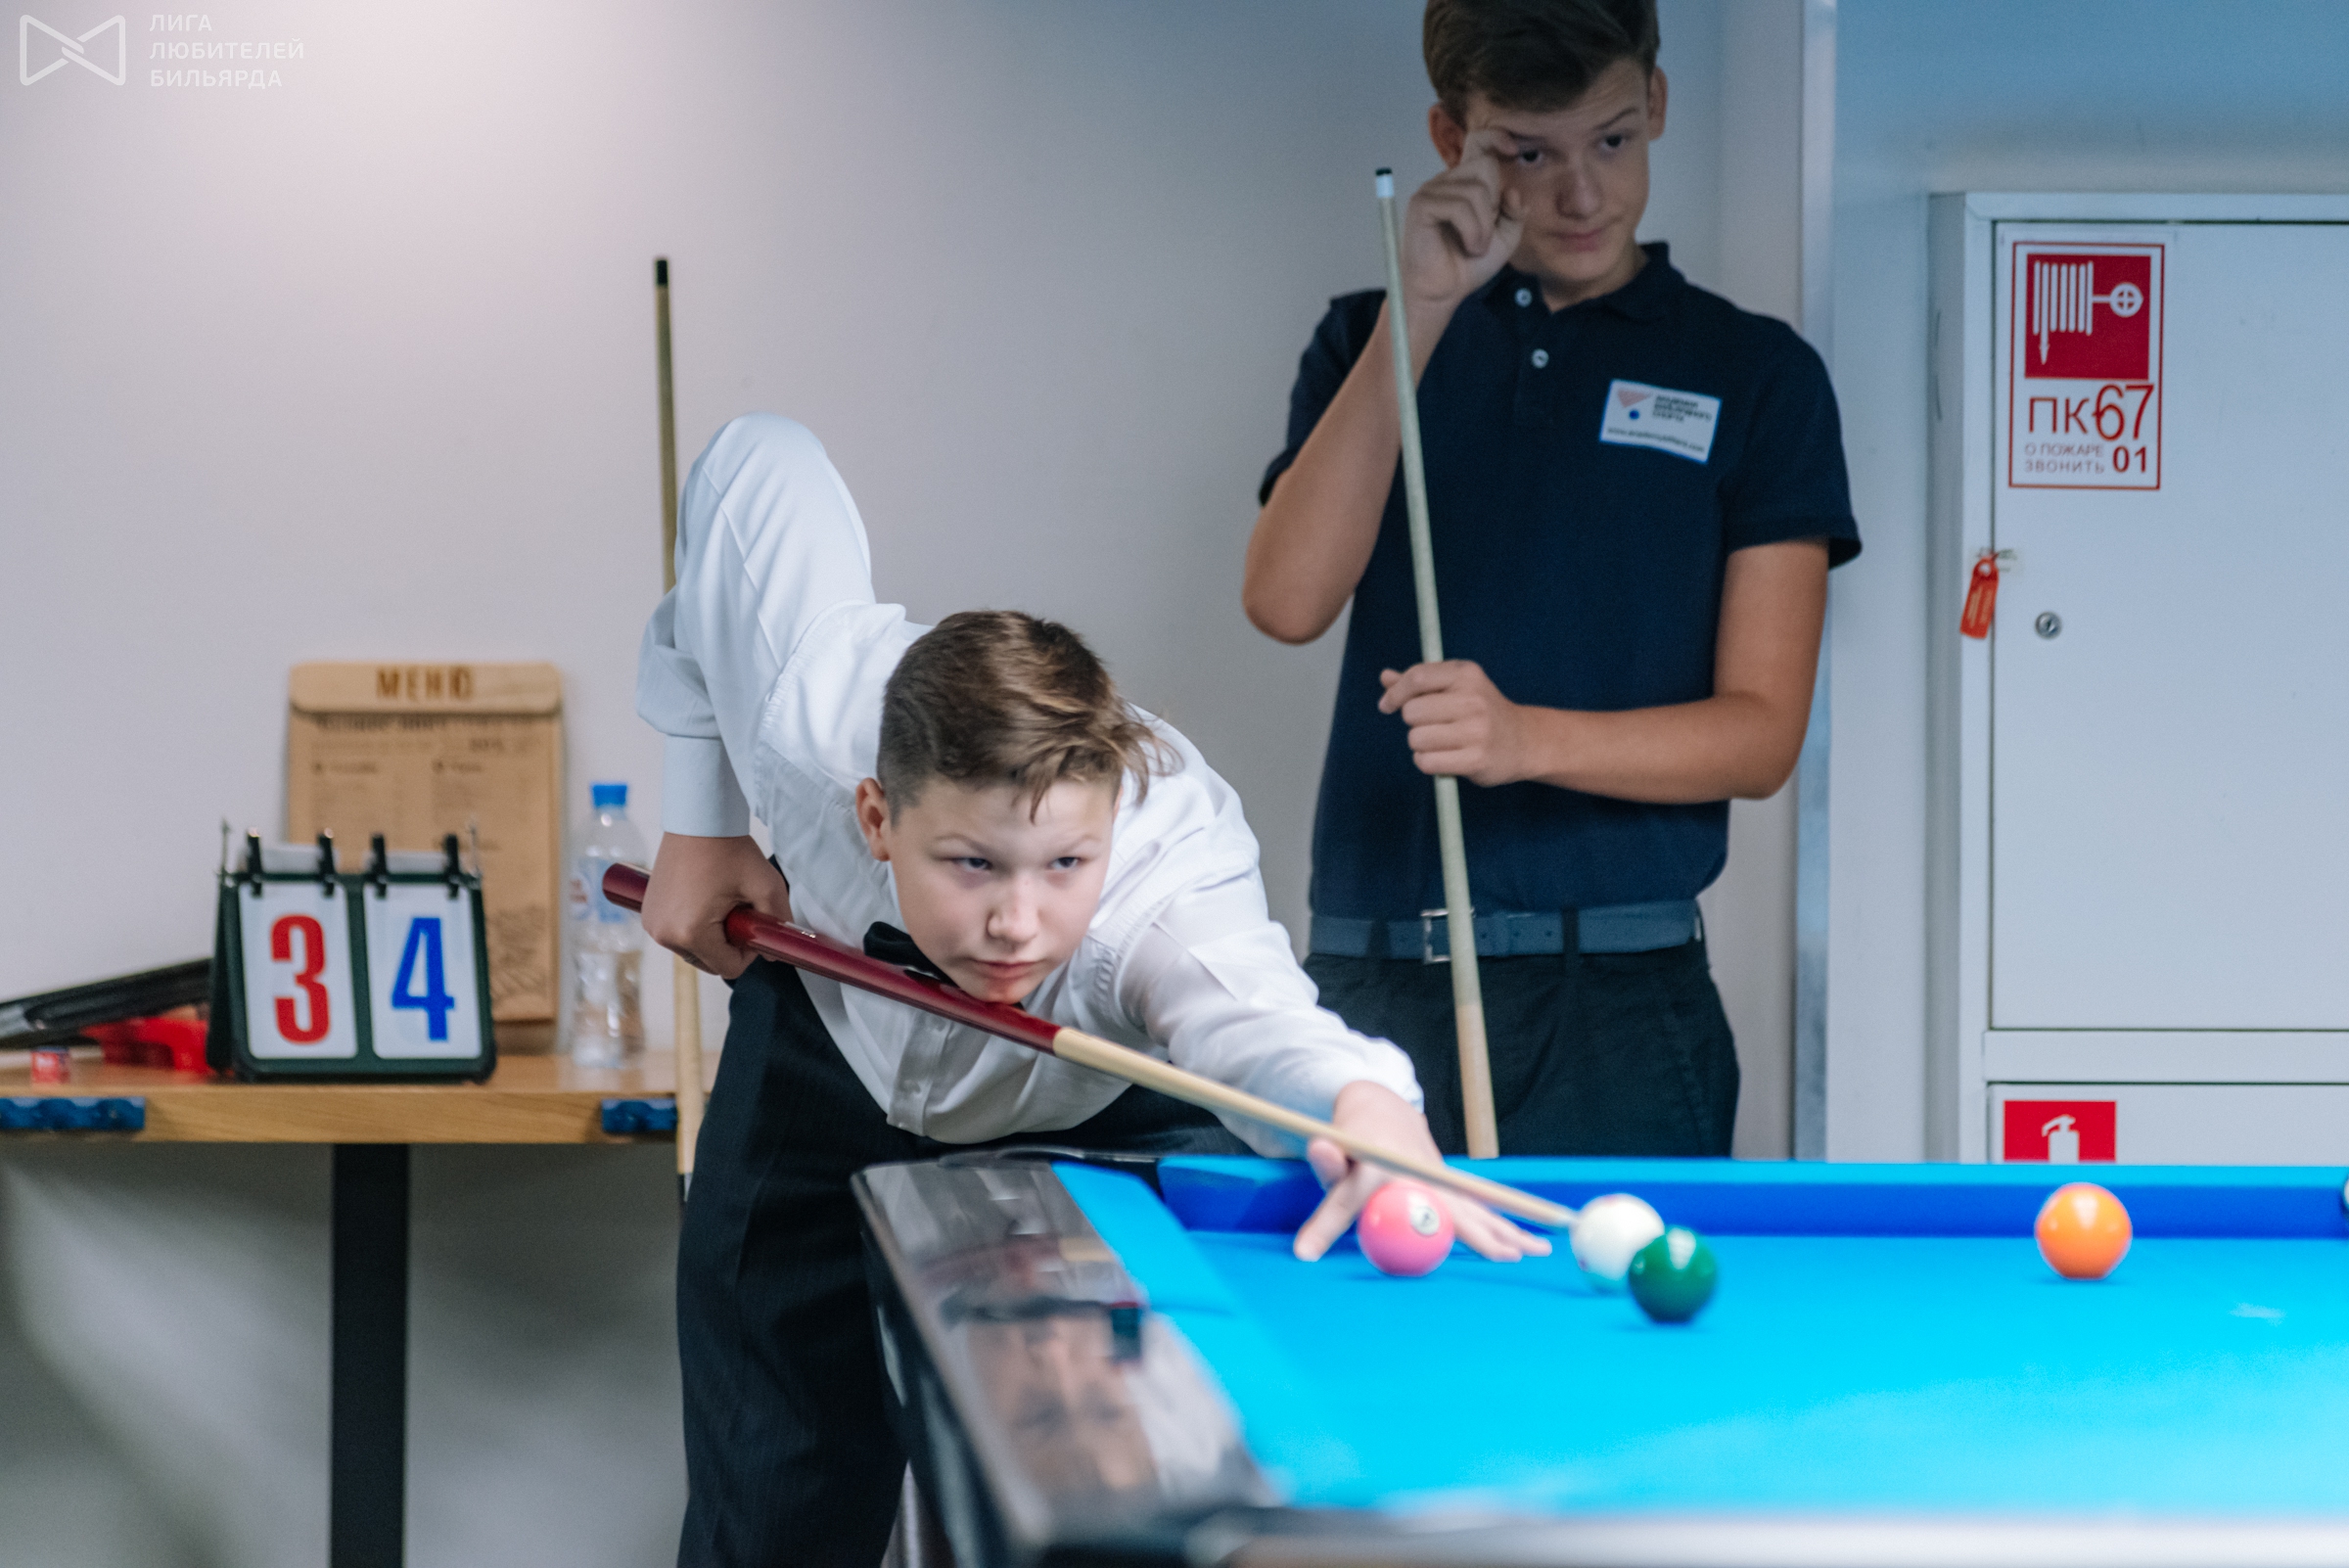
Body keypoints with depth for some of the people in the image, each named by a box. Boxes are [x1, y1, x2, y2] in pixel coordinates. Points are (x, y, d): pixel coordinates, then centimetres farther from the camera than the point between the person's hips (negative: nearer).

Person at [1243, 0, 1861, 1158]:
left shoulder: (1753, 374, 5)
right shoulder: (1372, 345, 12)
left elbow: (1761, 734, -1)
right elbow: (1287, 599, -6)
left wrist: (1526, 738, -19)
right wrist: (1422, 311, -10)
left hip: (1620, 1003, -2)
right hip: (1372, 989, 2)